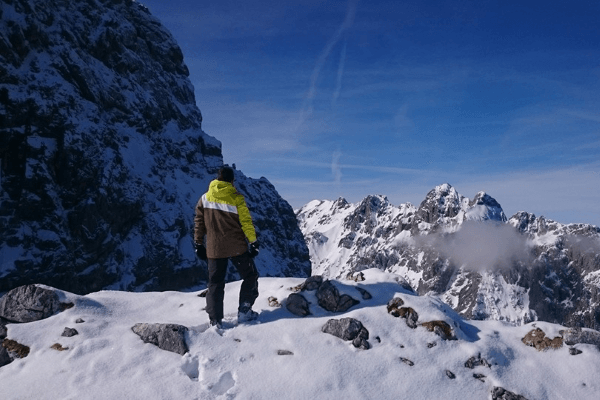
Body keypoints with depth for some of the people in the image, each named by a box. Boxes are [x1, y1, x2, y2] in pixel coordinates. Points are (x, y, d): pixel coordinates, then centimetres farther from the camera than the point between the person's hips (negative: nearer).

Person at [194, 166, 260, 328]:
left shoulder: (205, 198, 3)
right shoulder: (236, 199, -8)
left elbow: (199, 222, 7)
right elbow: (246, 223, -9)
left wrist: (198, 244, 15)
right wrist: (254, 242, -1)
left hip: (214, 249, 3)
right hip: (237, 248, -3)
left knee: (215, 284, 11)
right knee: (250, 277, 14)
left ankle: (215, 321, 9)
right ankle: (244, 311, 9)